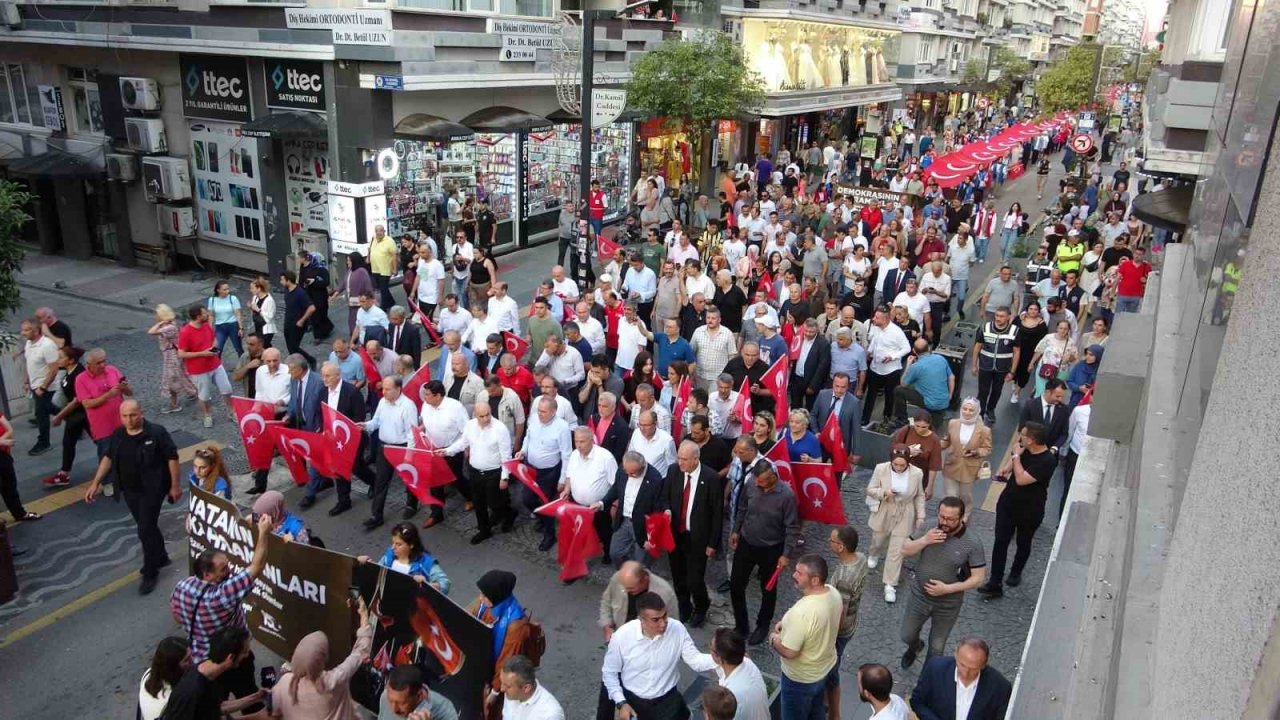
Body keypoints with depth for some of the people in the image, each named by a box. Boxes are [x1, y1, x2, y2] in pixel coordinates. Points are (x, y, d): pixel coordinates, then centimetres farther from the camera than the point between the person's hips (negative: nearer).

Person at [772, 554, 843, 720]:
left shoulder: (801, 612, -40)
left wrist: (773, 639, -10)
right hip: (825, 667, 7)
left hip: (801, 678, -7)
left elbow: (789, 652, -30)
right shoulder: (833, 593, -14)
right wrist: (789, 624, 3)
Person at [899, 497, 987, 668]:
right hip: (919, 597, 3)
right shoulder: (928, 529, -13)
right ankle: (915, 647, 56)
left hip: (948, 605, -3)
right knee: (907, 636, 22)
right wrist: (924, 540, -26)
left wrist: (947, 589, -24)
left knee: (936, 647, 17)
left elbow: (978, 578, -17)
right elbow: (905, 550, -7)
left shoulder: (972, 544, -21)